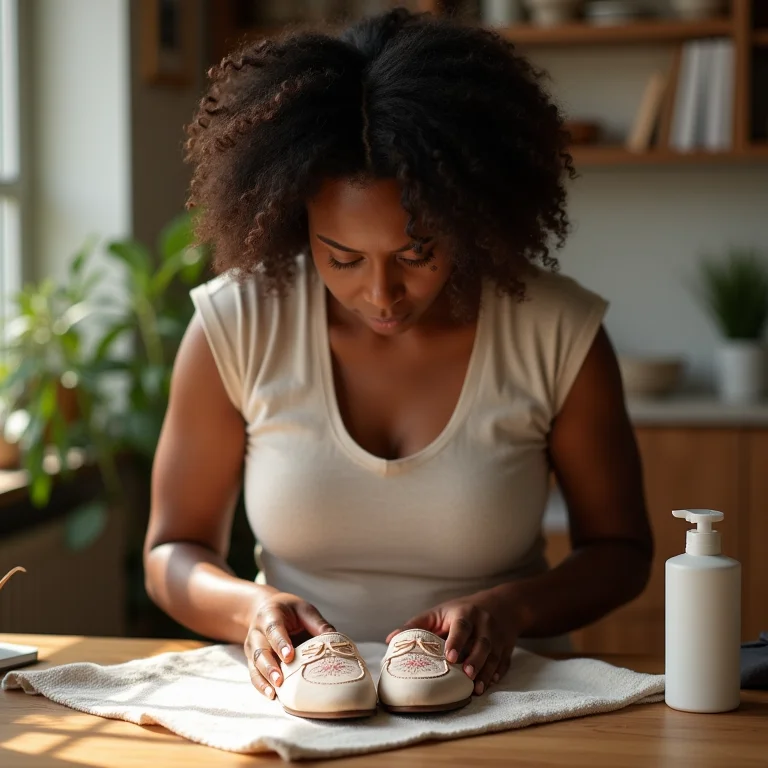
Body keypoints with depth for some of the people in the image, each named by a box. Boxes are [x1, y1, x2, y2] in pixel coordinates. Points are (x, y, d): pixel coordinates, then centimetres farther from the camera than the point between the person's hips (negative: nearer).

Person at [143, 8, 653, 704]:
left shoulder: (559, 334, -9)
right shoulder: (234, 326, -8)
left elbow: (621, 552, 3)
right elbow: (172, 553, 2)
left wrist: (512, 607, -17)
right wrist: (251, 608, -20)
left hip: (497, 697, 0)